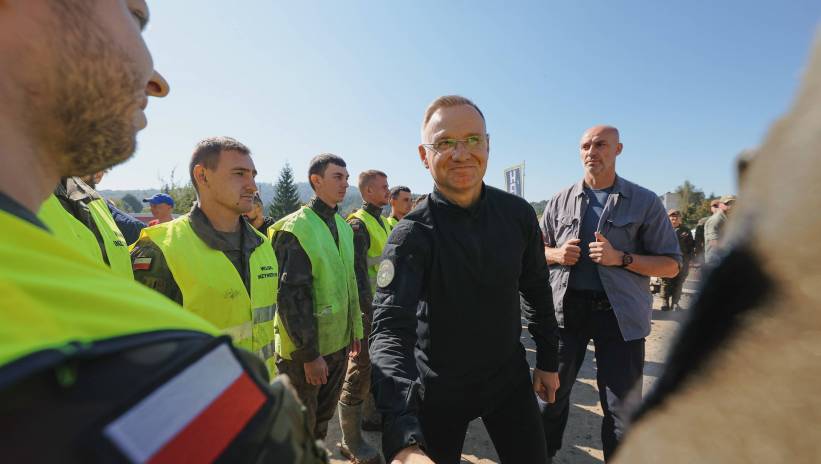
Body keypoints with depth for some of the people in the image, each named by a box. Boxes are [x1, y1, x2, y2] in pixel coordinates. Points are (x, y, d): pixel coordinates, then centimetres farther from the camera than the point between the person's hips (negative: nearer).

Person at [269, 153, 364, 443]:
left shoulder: (343, 226, 8)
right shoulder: (295, 229, -17)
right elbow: (291, 297, -19)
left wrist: (355, 329, 14)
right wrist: (308, 354, -18)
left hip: (338, 343, 7)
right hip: (304, 349, -7)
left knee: (323, 418, 24)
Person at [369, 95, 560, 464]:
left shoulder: (518, 214, -9)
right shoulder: (412, 234, -22)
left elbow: (536, 289, 5)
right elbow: (390, 331, -32)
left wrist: (547, 360, 9)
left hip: (509, 375, 3)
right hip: (439, 387, -3)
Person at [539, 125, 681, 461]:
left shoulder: (645, 202, 0)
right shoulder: (561, 201, 7)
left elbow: (671, 265, -1)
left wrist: (621, 258, -16)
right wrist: (556, 254, -8)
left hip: (620, 314, -2)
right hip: (567, 308, 3)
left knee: (622, 407, 7)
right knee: (553, 390, 16)